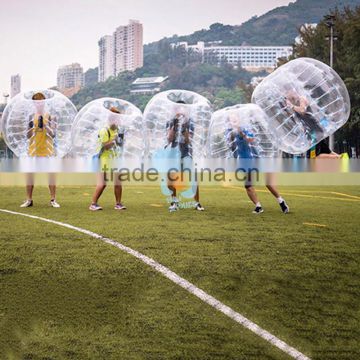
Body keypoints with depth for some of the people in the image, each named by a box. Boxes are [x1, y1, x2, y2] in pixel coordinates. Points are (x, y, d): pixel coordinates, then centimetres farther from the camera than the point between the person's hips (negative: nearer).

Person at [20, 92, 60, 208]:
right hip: (33, 150, 3)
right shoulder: (31, 116, 8)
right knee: (29, 173, 2)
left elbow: (53, 134, -8)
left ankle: (53, 200, 5)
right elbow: (28, 135, 8)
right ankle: (29, 200, 10)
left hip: (47, 150, -3)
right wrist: (31, 127, -11)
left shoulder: (50, 116, -1)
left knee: (51, 173, -2)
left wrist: (44, 125, -22)